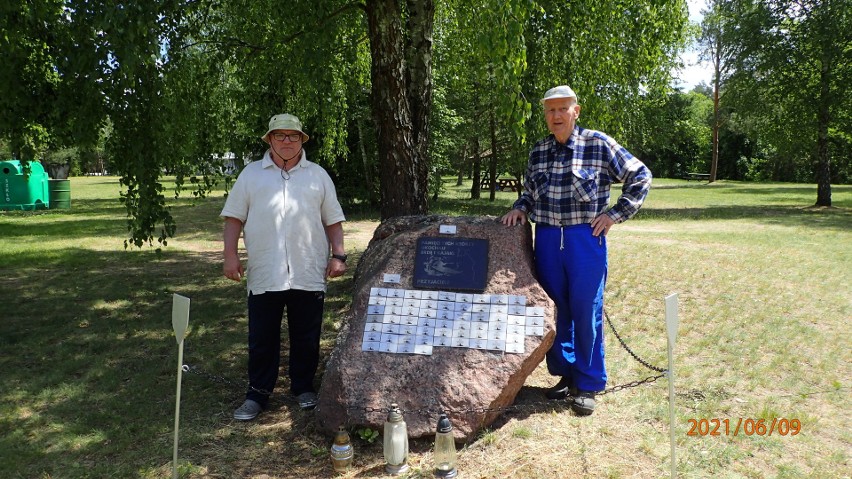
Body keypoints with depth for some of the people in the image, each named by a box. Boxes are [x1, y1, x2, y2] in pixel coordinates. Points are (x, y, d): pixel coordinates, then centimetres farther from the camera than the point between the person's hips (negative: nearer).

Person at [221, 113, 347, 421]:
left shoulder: (318, 175, 11)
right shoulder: (251, 174, 9)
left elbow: (333, 221, 11)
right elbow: (234, 218, 6)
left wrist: (338, 256, 1)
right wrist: (230, 255, -4)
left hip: (309, 275, 1)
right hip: (264, 275, 0)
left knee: (306, 338, 9)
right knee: (262, 340, 6)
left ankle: (304, 389, 25)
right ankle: (257, 395, 19)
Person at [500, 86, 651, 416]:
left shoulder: (599, 144, -3)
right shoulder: (538, 152, 10)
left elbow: (640, 176, 2)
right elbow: (529, 191, 24)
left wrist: (615, 214, -5)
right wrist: (520, 208, 3)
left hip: (586, 239, -4)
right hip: (547, 238, 5)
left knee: (587, 312, 0)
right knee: (555, 310, 9)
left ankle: (588, 385, 13)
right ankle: (564, 373, 25)